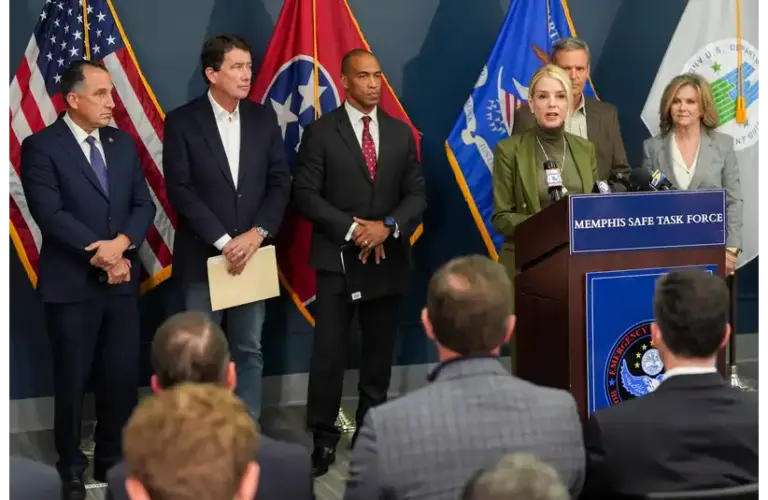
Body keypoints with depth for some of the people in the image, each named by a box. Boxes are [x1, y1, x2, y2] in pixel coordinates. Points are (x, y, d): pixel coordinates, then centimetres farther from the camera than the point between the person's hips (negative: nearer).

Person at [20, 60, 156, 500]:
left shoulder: (123, 143, 10)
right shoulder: (41, 147, -7)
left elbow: (143, 204, 6)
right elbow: (50, 214, -16)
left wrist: (121, 244, -13)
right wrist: (99, 253, -18)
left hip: (122, 280, 5)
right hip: (72, 284, -5)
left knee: (123, 377, 7)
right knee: (73, 381, 6)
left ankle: (115, 462, 23)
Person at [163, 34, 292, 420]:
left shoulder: (263, 118, 6)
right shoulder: (182, 121, -5)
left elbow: (280, 182, 4)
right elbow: (180, 190, -10)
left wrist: (257, 233, -10)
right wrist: (224, 242, -15)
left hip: (252, 252, 3)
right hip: (203, 256, -3)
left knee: (249, 350, 8)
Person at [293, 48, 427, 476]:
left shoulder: (401, 132, 9)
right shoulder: (322, 131, -2)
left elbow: (417, 194, 6)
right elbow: (305, 195, -7)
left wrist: (388, 226, -12)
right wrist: (351, 228, -16)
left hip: (388, 258, 3)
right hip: (338, 257, -3)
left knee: (380, 353, 9)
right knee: (329, 353, -3)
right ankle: (324, 438, 6)